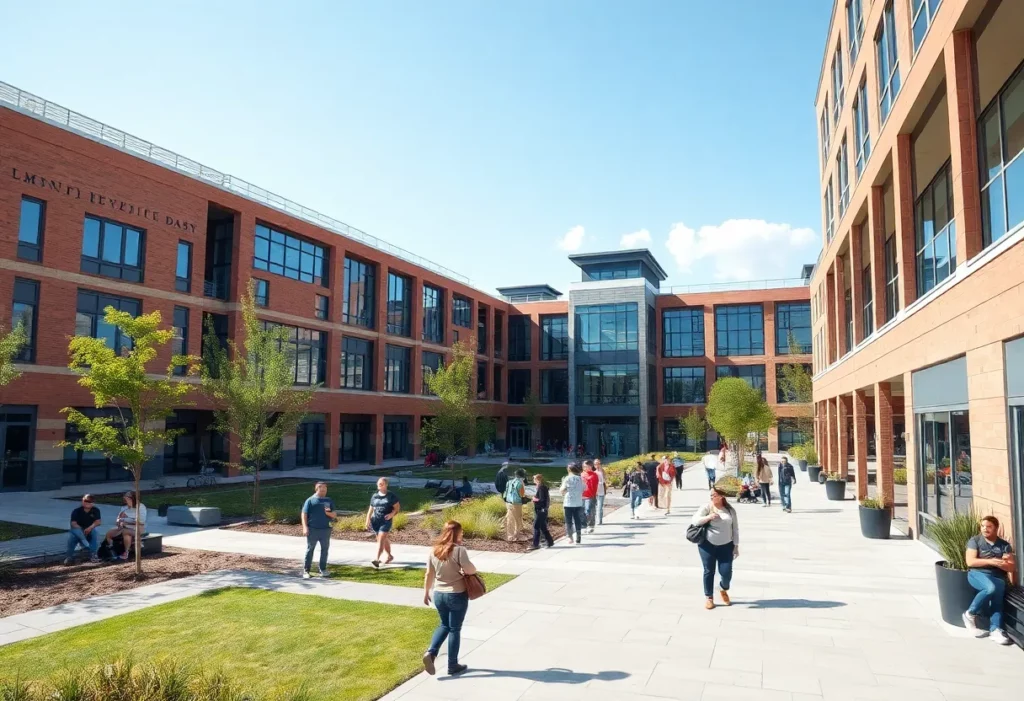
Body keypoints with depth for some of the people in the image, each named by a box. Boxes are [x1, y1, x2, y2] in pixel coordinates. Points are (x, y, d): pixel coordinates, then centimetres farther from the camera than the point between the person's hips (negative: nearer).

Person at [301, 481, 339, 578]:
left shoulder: (329, 501, 14)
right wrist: (305, 527, -13)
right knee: (310, 549, 0)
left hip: (325, 530, 4)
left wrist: (329, 513, -9)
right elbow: (304, 514, -2)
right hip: (312, 529, -4)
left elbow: (334, 515, 14)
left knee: (325, 549, 7)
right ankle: (306, 571, 5)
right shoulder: (310, 500, 3)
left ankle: (323, 569, 18)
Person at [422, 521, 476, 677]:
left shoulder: (434, 550, -1)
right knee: (455, 629, 9)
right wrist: (473, 569, 2)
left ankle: (431, 652, 5)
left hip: (438, 594, 5)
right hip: (457, 595, -5)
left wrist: (426, 592, 16)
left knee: (444, 625, 23)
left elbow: (429, 574, 5)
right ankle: (453, 665, 17)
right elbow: (470, 570, -20)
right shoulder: (459, 550, -19)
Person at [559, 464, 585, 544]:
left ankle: (569, 536, -5)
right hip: (578, 503, 2)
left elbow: (562, 490, -6)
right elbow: (584, 489, 7)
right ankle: (578, 539, 11)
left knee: (568, 521, 6)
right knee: (578, 521, 9)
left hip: (568, 503, -2)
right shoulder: (580, 479, 1)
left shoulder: (567, 479, -7)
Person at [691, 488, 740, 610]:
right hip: (707, 545, -1)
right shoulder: (706, 507, -4)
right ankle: (709, 598, 19)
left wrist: (736, 546, 4)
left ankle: (724, 591, 31)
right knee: (709, 571, 4)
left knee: (726, 572, -2)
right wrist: (708, 517, -22)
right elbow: (694, 520, -9)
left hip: (726, 545, 1)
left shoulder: (730, 509, 2)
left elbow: (735, 529, 6)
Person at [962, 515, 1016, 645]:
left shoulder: (1004, 545, 13)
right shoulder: (974, 540, 6)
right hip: (977, 573, -3)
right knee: (991, 588, -35)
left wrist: (999, 564, -15)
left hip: (997, 577, 3)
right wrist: (990, 561, -16)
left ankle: (995, 629, -35)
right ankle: (970, 614, -16)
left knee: (998, 590, -32)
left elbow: (1012, 567, 6)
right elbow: (970, 562, -5)